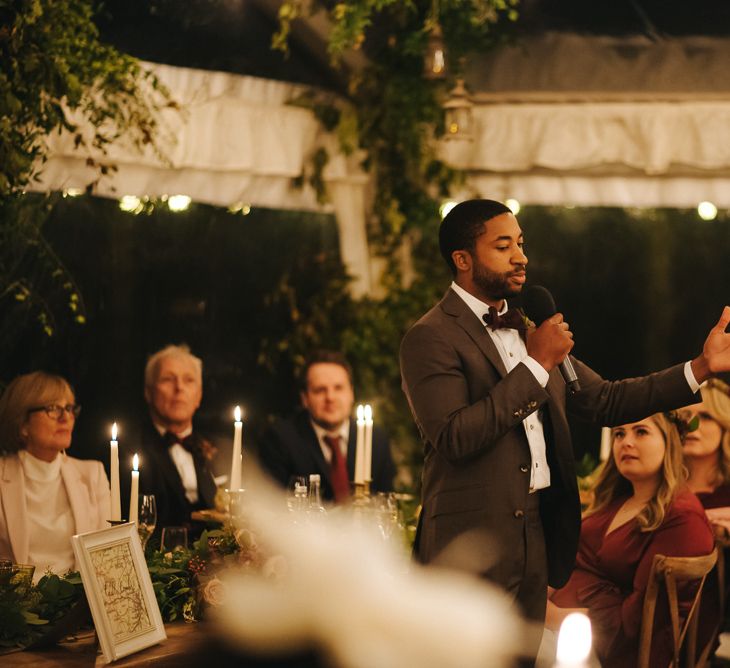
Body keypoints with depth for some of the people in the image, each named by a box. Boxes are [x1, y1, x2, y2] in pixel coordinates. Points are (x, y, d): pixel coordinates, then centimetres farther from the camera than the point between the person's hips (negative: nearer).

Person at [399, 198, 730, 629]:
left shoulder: (527, 330, 15)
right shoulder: (430, 339, -11)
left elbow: (605, 400, 14)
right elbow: (454, 439, -23)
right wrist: (535, 364, -18)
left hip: (536, 540, 8)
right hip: (471, 546, -8)